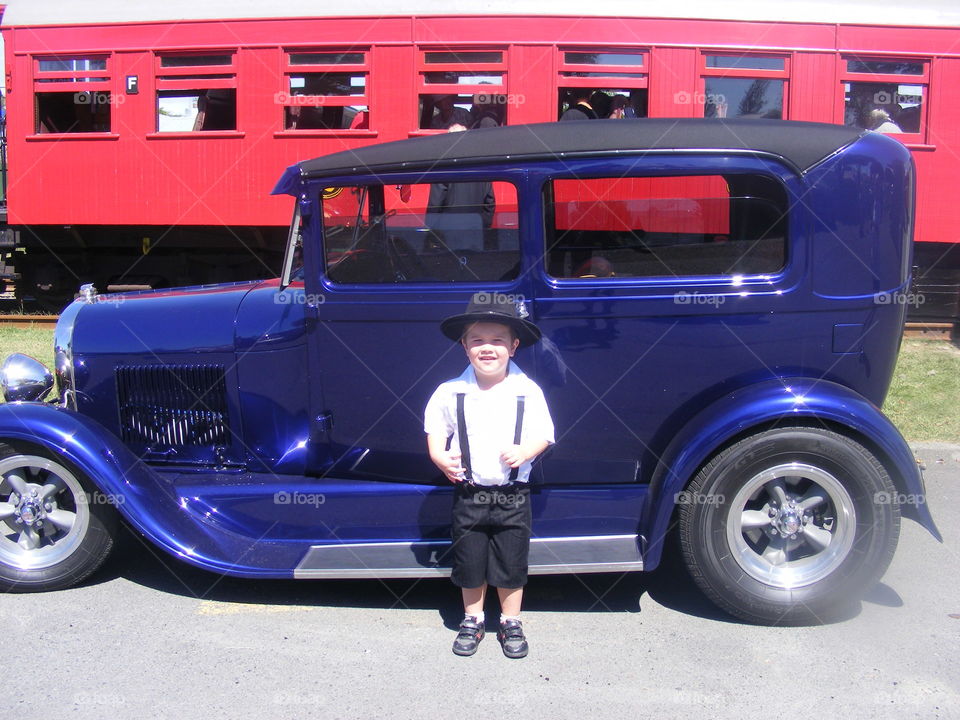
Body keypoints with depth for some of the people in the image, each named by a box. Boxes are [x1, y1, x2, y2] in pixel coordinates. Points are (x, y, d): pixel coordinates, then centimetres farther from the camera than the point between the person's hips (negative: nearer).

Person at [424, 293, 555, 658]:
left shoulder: (528, 391, -7)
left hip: (513, 495, -1)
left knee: (511, 564, 11)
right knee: (470, 564, 13)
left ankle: (511, 623, 32)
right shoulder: (451, 392, -5)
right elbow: (435, 426, 7)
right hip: (469, 493, 1)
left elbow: (543, 432, -2)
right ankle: (472, 621, 34)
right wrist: (440, 455, -10)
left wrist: (524, 451, -21)